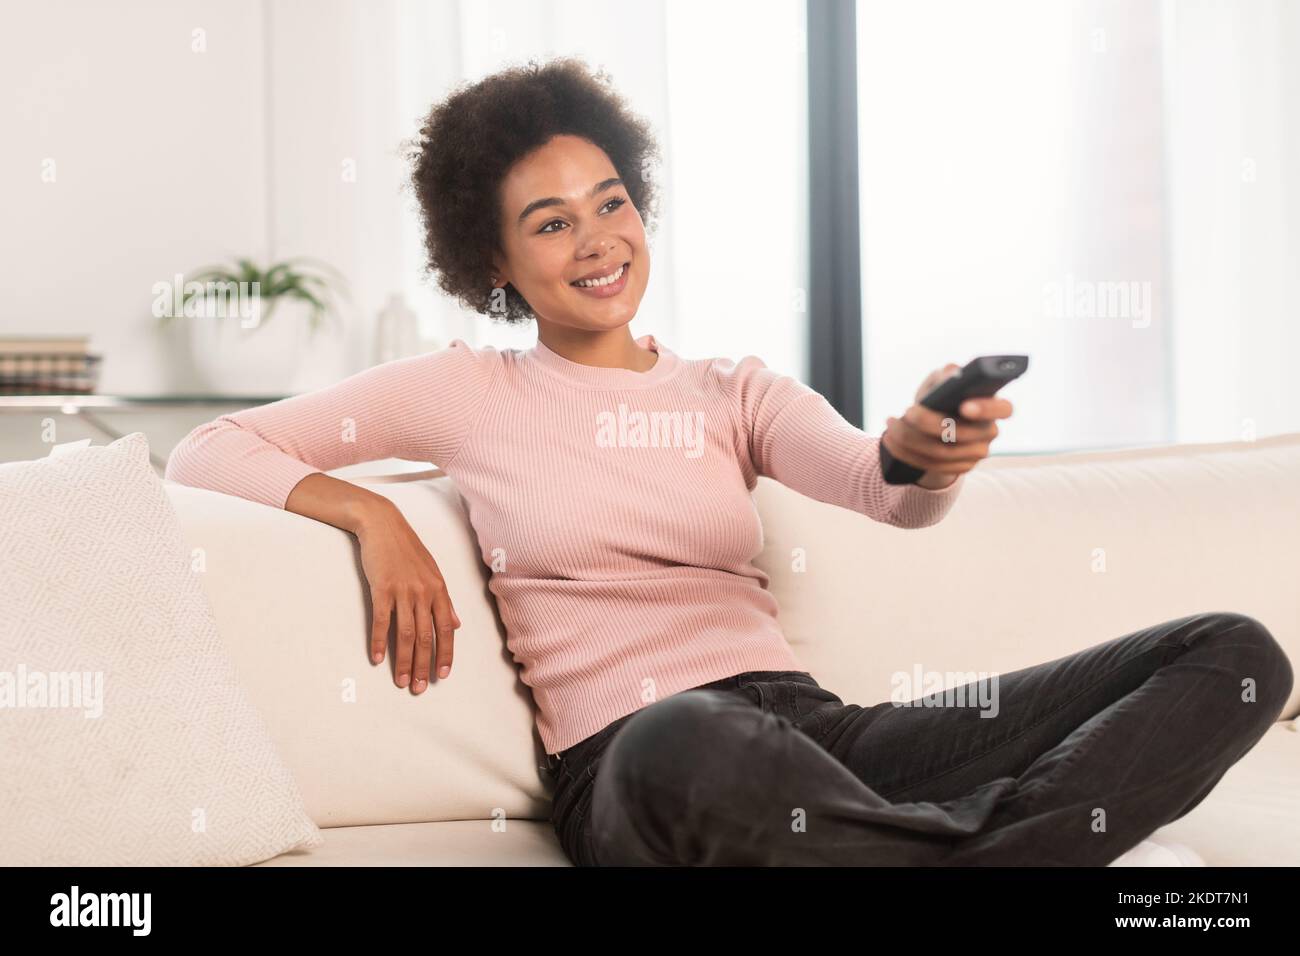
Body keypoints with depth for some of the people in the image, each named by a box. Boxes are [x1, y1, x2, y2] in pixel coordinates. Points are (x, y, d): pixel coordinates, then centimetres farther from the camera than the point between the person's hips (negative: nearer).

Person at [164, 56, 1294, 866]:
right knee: (692, 743, -45)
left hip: (814, 727, 5)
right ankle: (993, 842, -21)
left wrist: (925, 453, -24)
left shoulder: (735, 389, 21)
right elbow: (205, 453, 11)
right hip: (629, 764, -4)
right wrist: (369, 510, -6)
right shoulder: (466, 391, 13)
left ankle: (987, 841, -31)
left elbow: (877, 487, 0)